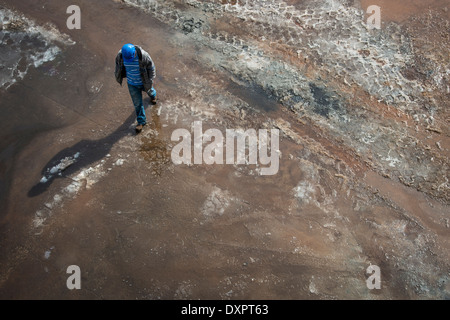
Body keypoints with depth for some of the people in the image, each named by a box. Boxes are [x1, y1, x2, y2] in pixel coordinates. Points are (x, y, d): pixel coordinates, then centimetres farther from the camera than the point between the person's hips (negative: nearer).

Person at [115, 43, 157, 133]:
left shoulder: (143, 55, -35)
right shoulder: (120, 56, -26)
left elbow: (151, 67, -18)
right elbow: (119, 64, -3)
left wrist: (151, 80, -11)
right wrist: (119, 76, 11)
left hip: (144, 81, -1)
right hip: (131, 83, 1)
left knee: (149, 91, 32)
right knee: (137, 103, 11)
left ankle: (152, 95, 71)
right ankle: (141, 121, 32)